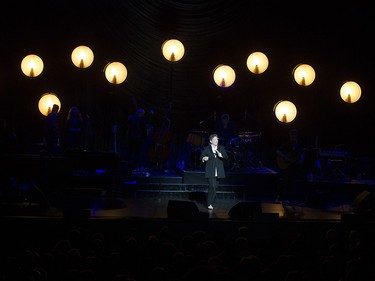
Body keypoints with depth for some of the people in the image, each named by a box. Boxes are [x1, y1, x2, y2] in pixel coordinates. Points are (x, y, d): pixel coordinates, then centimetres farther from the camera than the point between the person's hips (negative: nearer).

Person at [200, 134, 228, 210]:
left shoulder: (221, 148, 9)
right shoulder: (206, 149, 2)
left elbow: (226, 157, 0)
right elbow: (201, 158, 2)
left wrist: (221, 155, -21)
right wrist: (204, 159, -21)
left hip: (219, 172, 4)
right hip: (210, 172, -4)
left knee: (215, 187, 10)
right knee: (212, 187, -15)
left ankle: (210, 201, 25)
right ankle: (210, 204, -10)